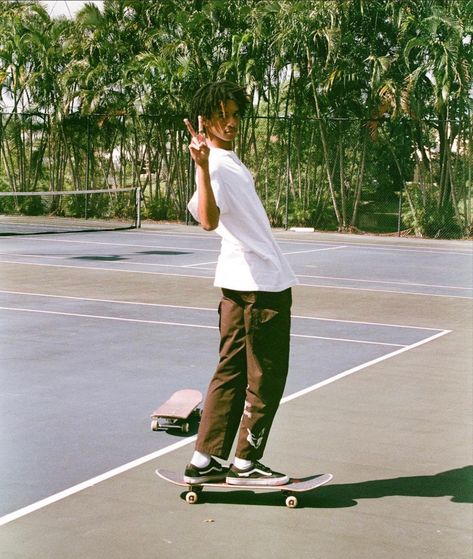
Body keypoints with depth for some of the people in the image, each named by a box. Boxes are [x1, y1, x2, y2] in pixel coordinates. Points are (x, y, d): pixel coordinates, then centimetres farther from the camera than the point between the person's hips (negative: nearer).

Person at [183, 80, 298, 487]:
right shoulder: (215, 164, -16)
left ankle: (205, 461, 14)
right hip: (261, 284, -10)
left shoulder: (229, 159, 16)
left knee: (232, 373, 11)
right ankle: (244, 464, 10)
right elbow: (209, 220, -37)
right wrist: (202, 167, -45)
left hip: (246, 282, 10)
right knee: (267, 377, 0)